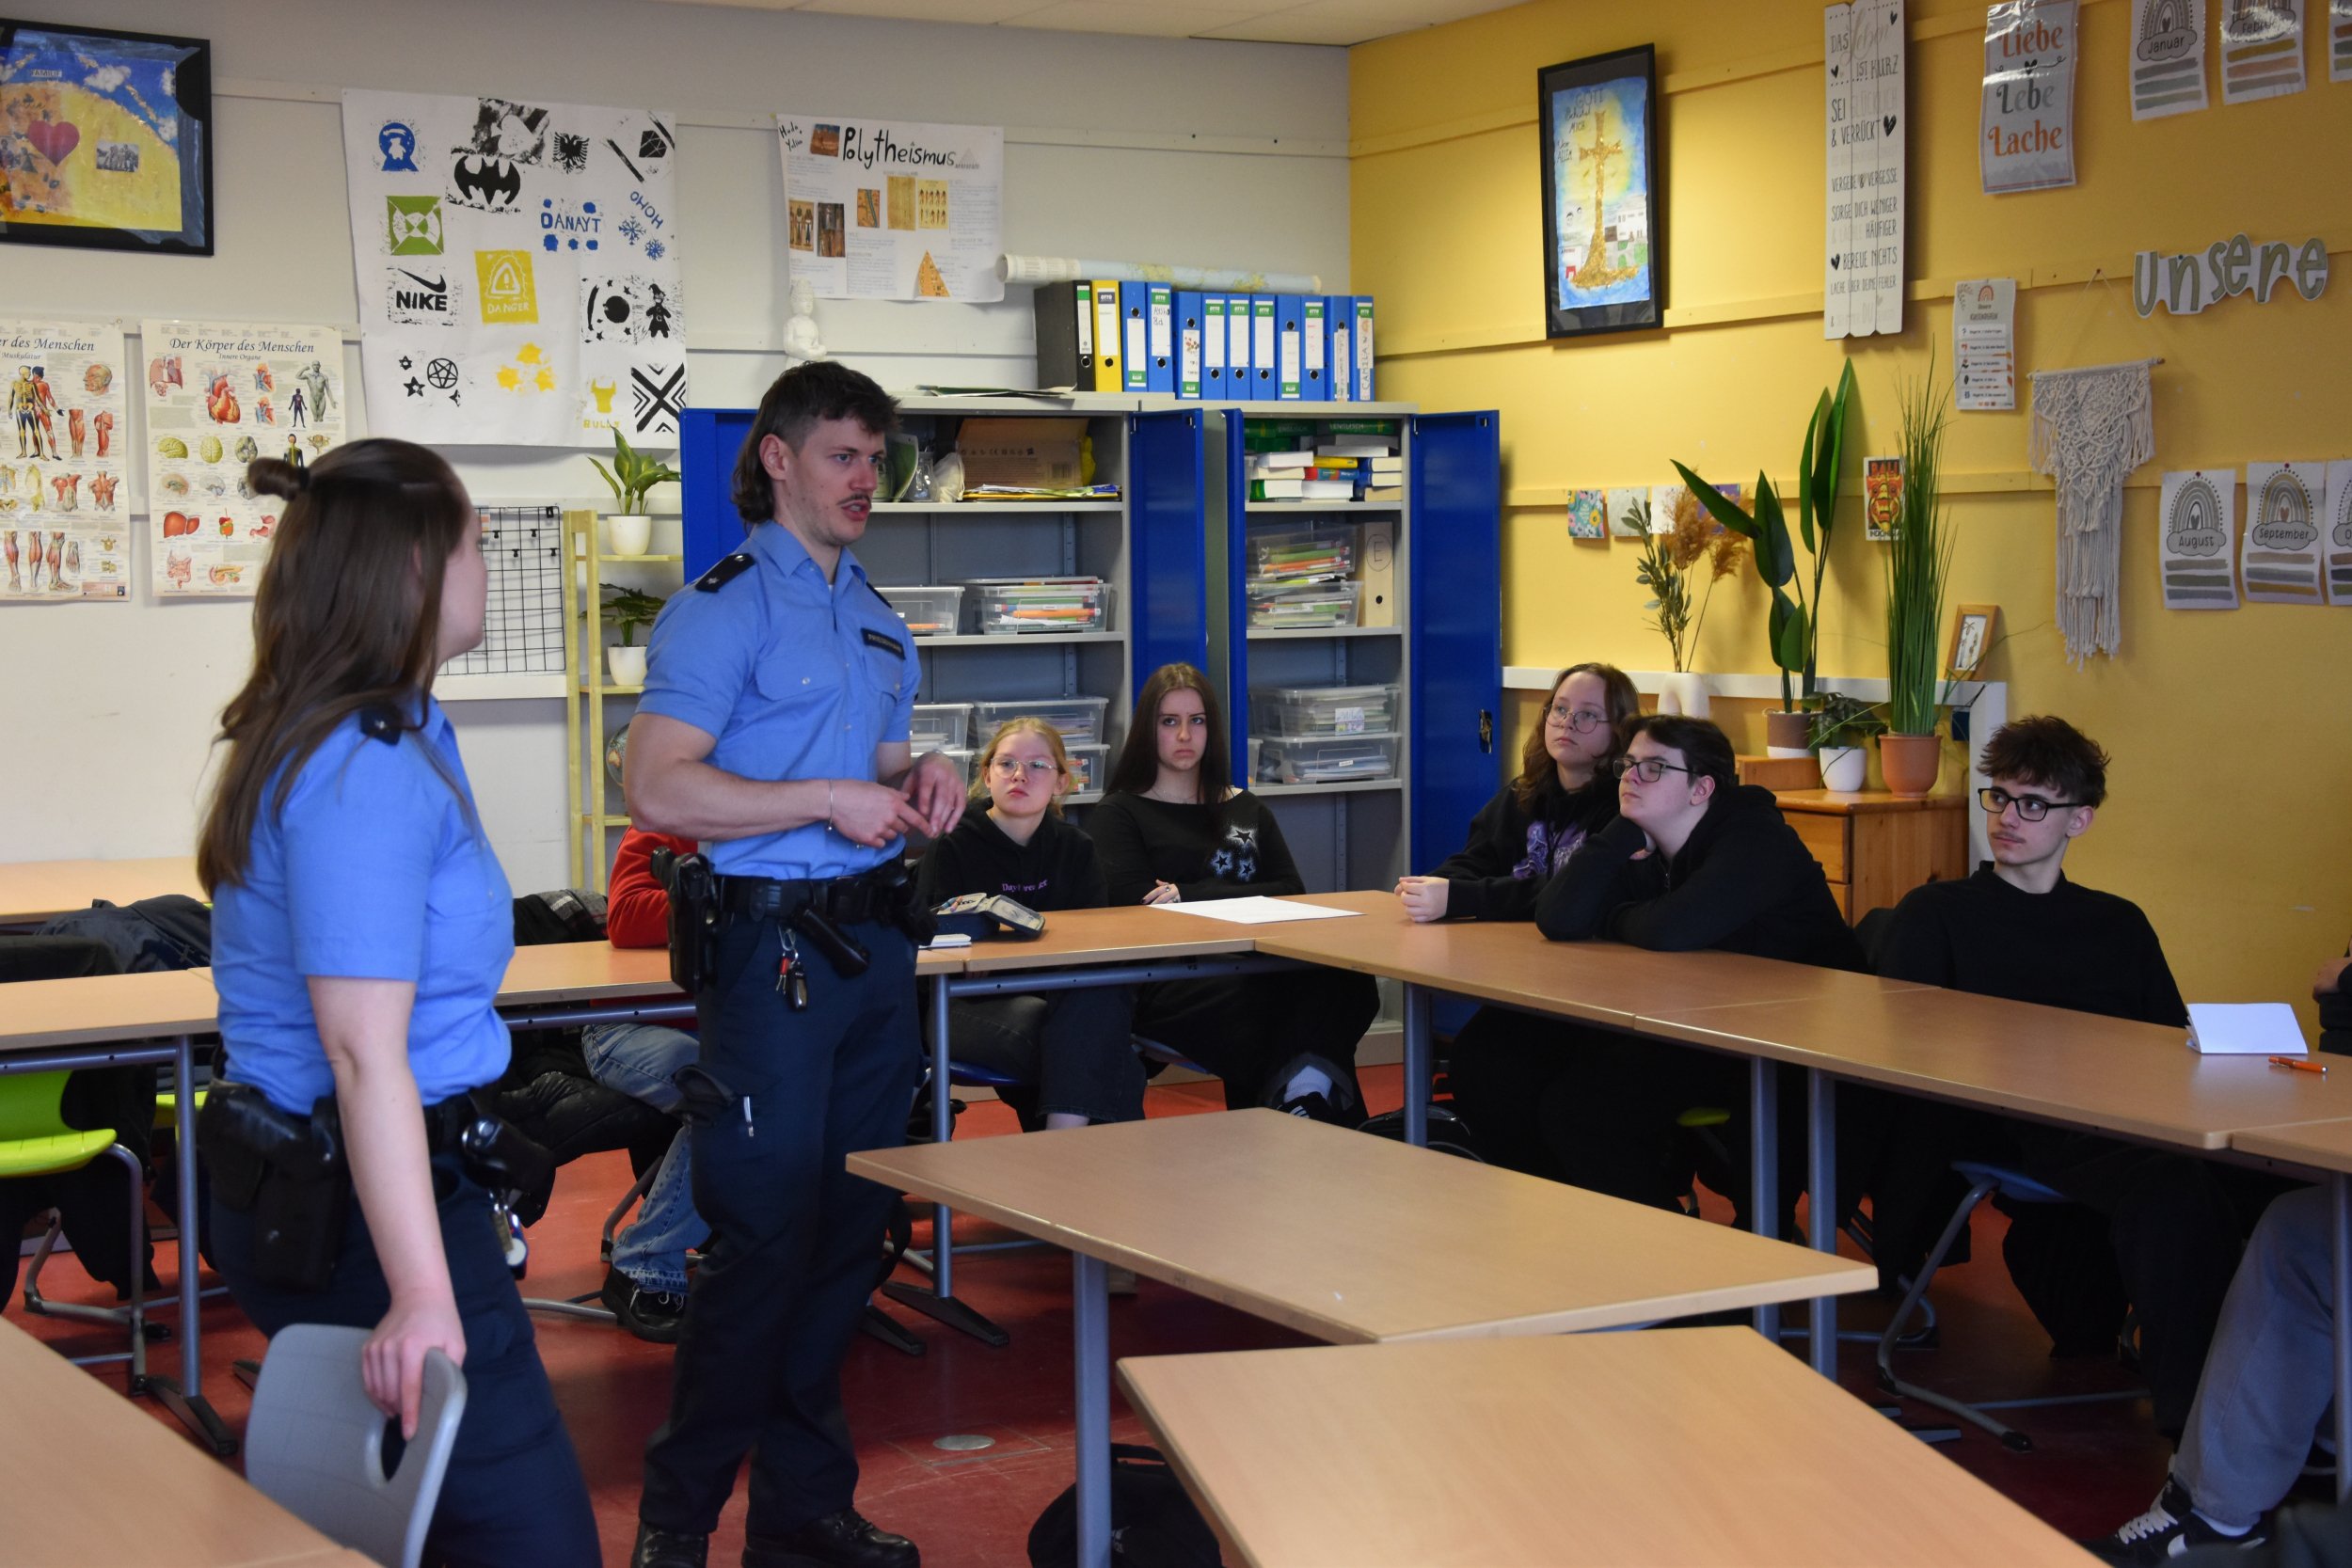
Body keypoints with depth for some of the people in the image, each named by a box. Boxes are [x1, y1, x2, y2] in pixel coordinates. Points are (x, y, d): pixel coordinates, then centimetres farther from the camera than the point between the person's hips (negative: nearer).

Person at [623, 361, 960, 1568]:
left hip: (875, 944, 8)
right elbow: (659, 790, -19)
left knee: (847, 1237, 12)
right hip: (775, 952, -8)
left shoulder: (877, 619, 16)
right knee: (764, 1240, -6)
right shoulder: (724, 608, -9)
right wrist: (829, 800, -19)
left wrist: (921, 781, 4)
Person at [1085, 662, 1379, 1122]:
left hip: (1255, 968, 4)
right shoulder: (1118, 813, 15)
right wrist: (1241, 897, -4)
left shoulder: (1246, 809, 28)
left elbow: (1292, 893, 12)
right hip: (1167, 979, -4)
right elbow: (1136, 904, -2)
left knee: (1345, 983, -34)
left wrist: (1190, 896, -2)